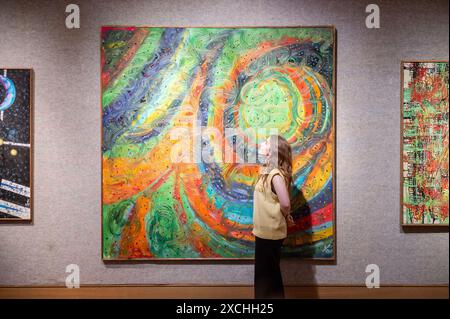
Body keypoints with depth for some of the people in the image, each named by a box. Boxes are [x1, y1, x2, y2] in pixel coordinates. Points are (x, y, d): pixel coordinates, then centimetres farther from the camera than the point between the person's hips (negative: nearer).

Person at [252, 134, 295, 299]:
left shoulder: (275, 174, -21)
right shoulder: (267, 170, 8)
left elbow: (285, 203, -28)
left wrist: (285, 217, -9)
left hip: (271, 231, -9)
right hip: (264, 230, 9)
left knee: (268, 274, 6)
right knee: (264, 273, 20)